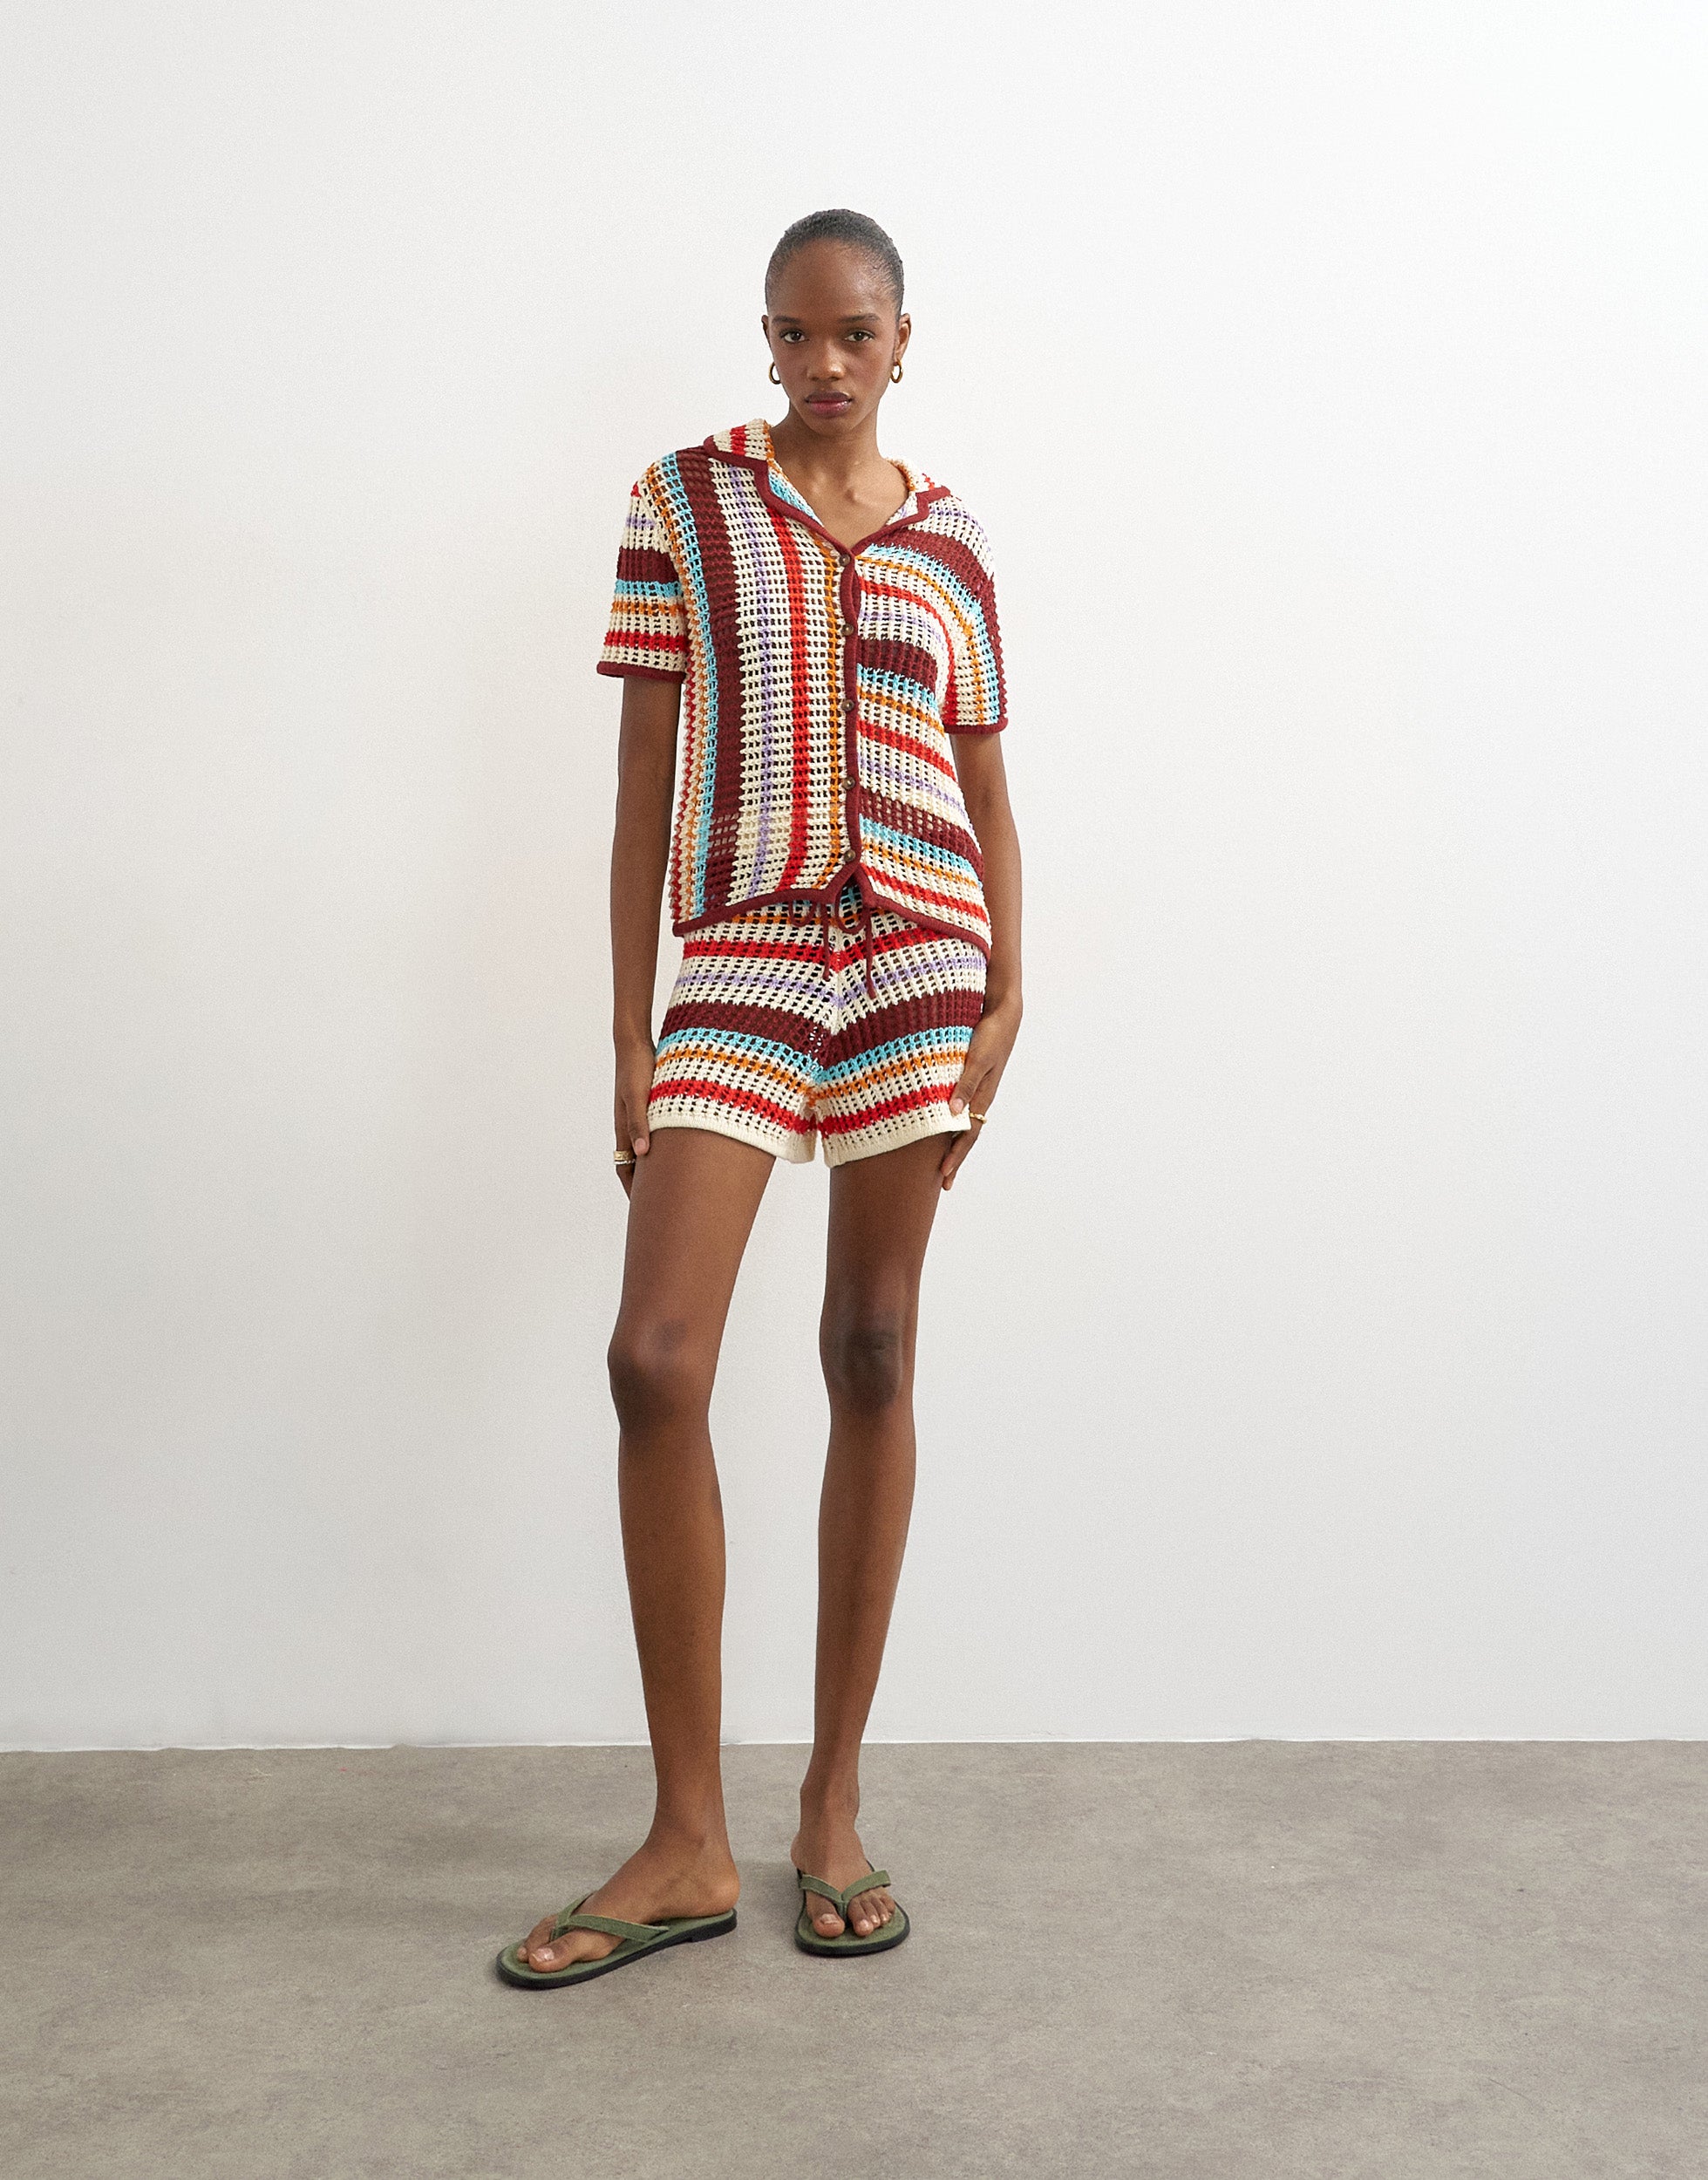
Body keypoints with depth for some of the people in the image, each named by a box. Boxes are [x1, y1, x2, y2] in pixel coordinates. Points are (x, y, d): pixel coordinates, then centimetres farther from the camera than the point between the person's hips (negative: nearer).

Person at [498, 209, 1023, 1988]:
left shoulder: (948, 541, 12)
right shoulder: (685, 501, 8)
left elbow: (986, 785, 14)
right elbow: (645, 774, 5)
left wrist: (1005, 1000, 1)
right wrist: (628, 1035, 1)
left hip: (915, 949, 1)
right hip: (742, 959, -1)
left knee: (871, 1352, 4)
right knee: (655, 1356, -12)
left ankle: (833, 1805, 16)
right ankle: (688, 1844, 1)